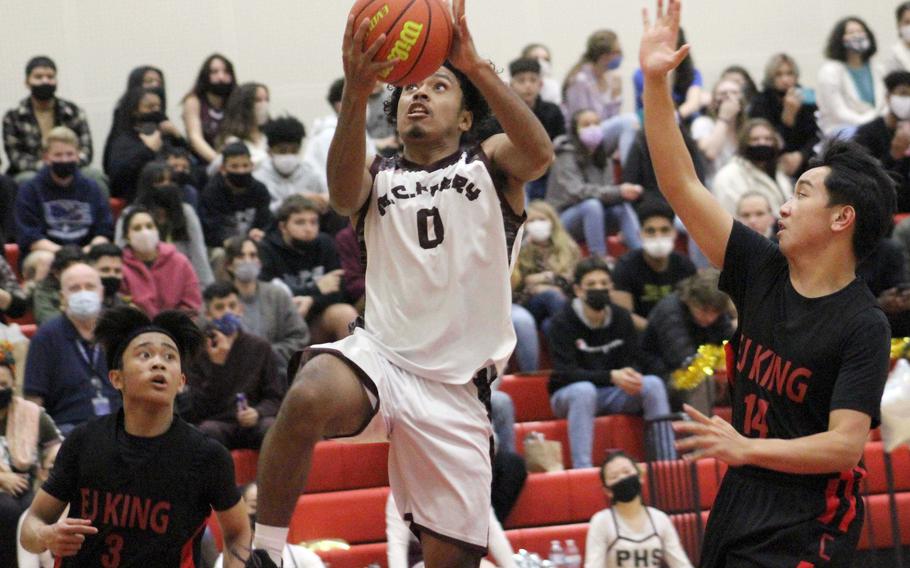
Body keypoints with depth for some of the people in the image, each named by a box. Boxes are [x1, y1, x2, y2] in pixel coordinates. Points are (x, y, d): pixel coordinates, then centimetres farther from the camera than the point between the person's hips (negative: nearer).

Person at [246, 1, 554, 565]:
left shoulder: (490, 164, 7)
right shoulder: (380, 174, 10)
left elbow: (539, 153, -17)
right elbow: (344, 194, -15)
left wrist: (476, 67, -31)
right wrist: (357, 91, -32)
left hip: (457, 389, 0)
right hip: (380, 356, 0)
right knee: (308, 399, -35)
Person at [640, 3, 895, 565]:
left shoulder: (865, 326, -14)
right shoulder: (764, 271, 3)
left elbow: (846, 445, -21)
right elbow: (681, 186, 2)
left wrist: (746, 449, -33)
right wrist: (656, 81, -6)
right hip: (740, 499, 7)